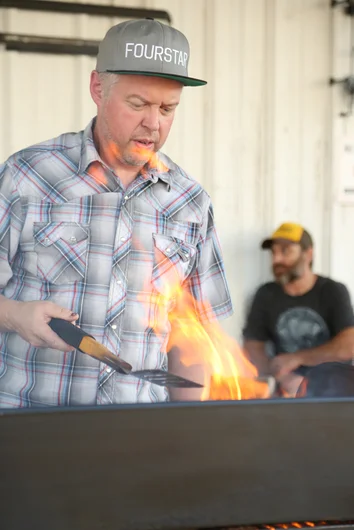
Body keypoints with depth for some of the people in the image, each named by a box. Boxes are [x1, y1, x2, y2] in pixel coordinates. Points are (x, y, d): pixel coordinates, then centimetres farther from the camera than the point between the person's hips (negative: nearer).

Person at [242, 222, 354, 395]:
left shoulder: (333, 292, -1)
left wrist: (296, 358, -8)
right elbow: (253, 348, 3)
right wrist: (283, 378, -14)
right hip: (288, 391, 3)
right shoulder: (266, 295, 8)